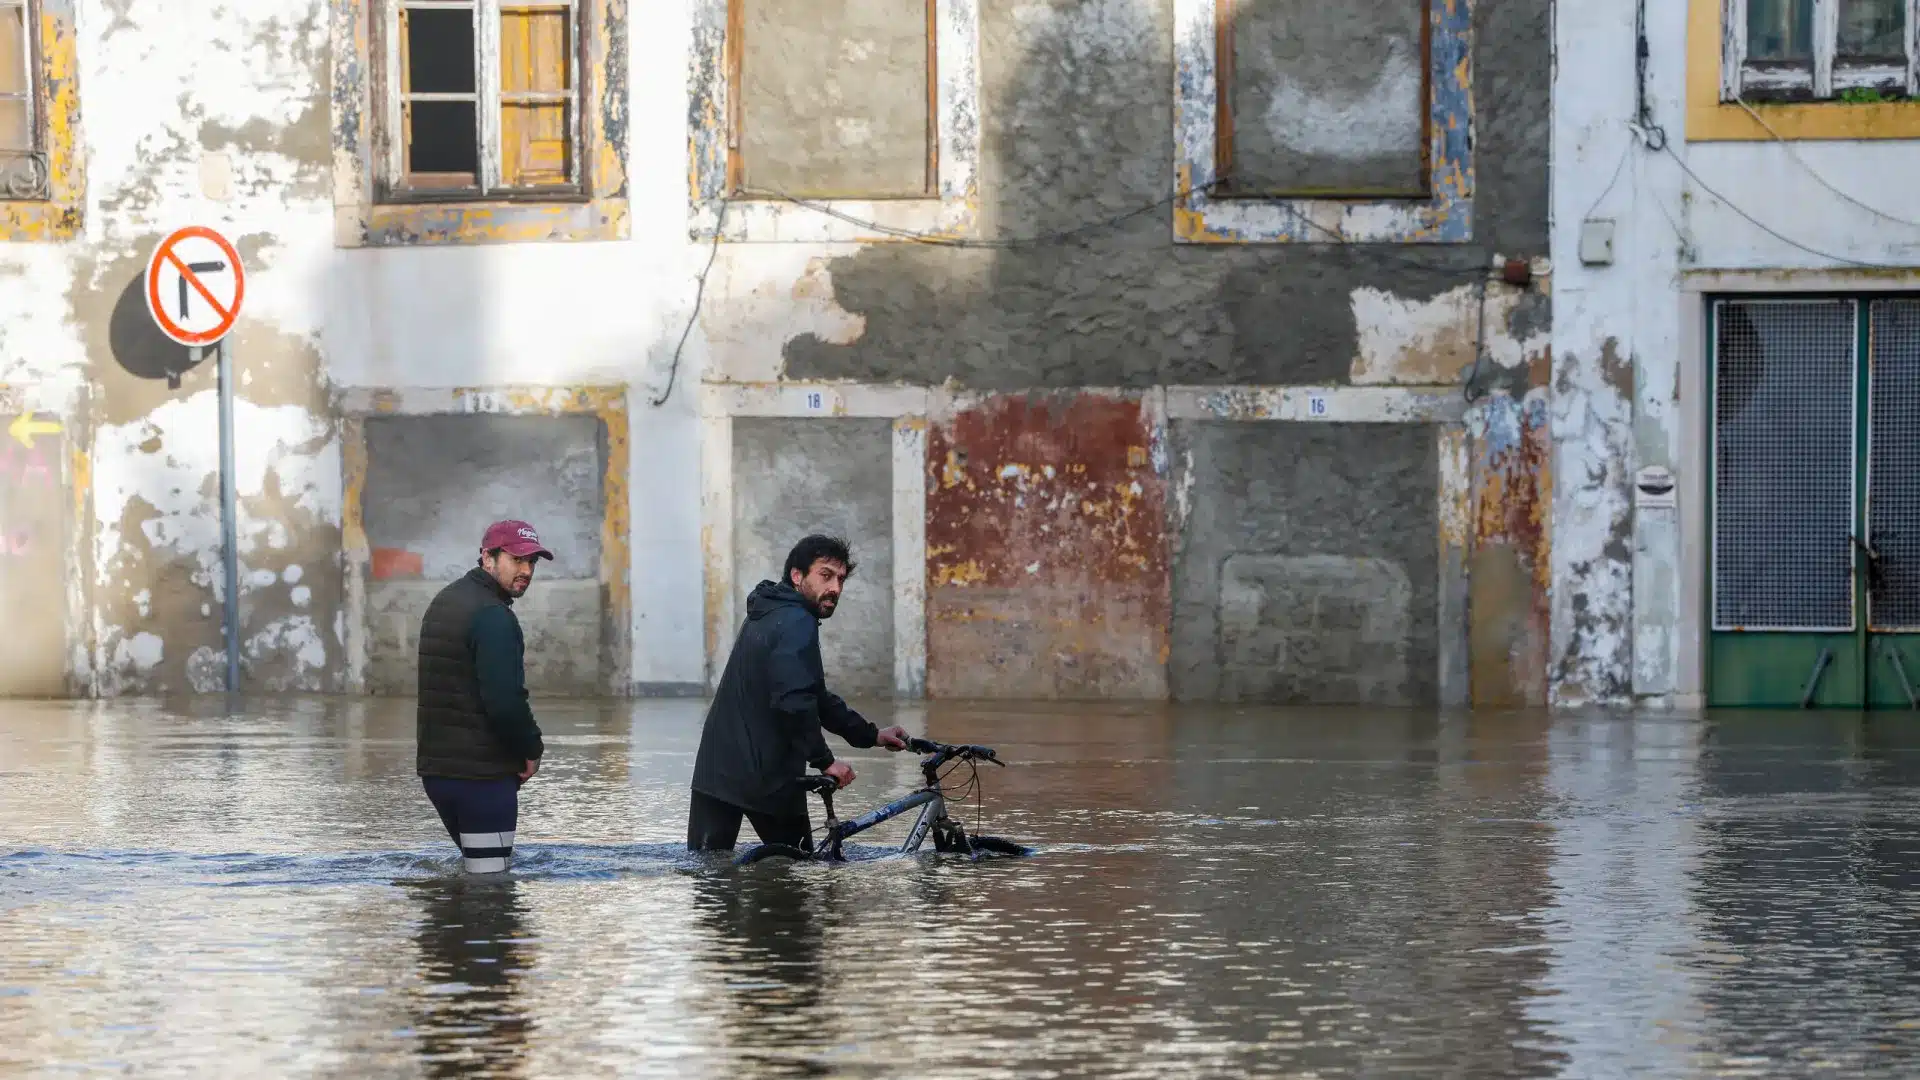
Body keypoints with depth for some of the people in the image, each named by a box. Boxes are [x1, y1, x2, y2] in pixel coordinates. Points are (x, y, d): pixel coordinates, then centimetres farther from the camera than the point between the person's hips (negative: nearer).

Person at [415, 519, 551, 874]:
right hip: (481, 773, -10)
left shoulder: (445, 602, 16)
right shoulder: (492, 617, -17)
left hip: (435, 765, 10)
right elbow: (506, 701, -25)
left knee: (480, 866, 21)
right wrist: (532, 749, -7)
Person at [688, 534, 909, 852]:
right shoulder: (797, 624, -14)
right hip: (765, 777, -9)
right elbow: (794, 702, -28)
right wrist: (824, 761, -18)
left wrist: (871, 735, 23)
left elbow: (812, 695, 25)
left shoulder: (768, 614, 19)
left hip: (714, 771, 9)